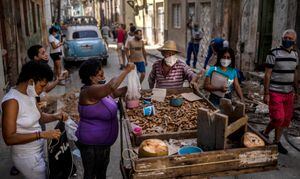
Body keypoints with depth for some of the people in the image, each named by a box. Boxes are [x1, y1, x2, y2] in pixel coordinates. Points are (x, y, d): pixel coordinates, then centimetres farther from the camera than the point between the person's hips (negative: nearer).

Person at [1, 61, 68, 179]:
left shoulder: (31, 96, 0)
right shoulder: (12, 101, -25)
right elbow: (9, 138, -27)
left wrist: (56, 117, -3)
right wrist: (42, 134, -30)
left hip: (39, 150, 8)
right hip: (27, 157, -8)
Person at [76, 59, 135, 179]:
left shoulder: (101, 88, 2)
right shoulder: (89, 91, -27)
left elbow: (117, 92, 12)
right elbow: (111, 86, -42)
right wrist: (126, 71, -30)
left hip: (103, 142, 9)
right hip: (91, 144, -9)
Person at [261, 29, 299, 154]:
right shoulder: (274, 54, -10)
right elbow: (267, 75, -11)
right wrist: (266, 93, -14)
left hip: (288, 93, 6)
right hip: (275, 92, -6)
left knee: (286, 119, 10)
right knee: (278, 118, -11)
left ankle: (277, 142, 26)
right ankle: (265, 134, 15)